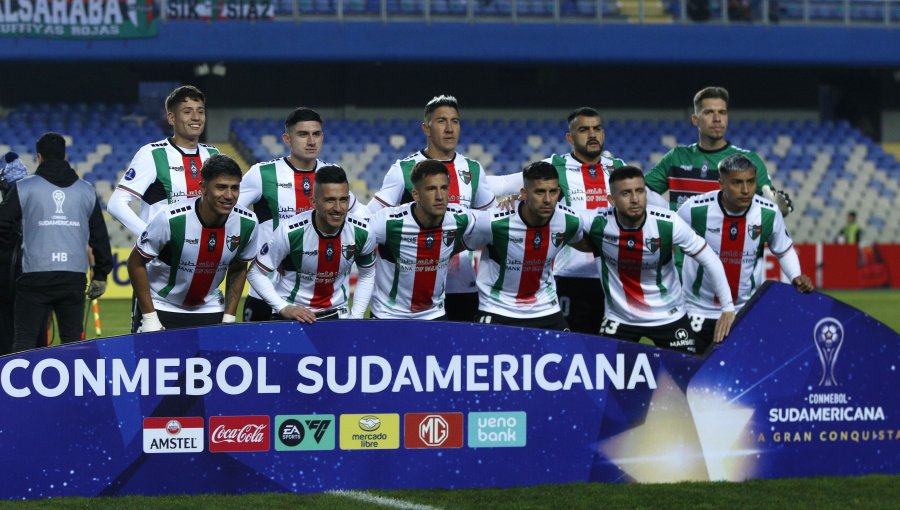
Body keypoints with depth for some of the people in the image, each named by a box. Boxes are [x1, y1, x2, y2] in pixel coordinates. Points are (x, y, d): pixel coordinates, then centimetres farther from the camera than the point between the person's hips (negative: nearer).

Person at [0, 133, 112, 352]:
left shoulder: (24, 188, 0)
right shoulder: (86, 190, 11)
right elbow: (100, 236, 14)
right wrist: (101, 275, 22)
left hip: (35, 276, -3)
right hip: (75, 277, 3)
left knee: (24, 341, 0)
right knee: (72, 341, 10)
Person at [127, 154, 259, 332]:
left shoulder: (248, 224, -14)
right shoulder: (170, 219, -26)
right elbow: (136, 262, -14)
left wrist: (229, 318, 1)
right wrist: (149, 317, -14)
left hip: (210, 310, 3)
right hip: (162, 308, -3)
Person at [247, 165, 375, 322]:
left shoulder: (362, 234, -10)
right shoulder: (290, 232, -20)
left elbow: (367, 275, 8)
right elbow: (256, 273, -10)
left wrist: (356, 317, 0)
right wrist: (283, 308, -20)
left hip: (336, 314, 3)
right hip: (291, 314, -3)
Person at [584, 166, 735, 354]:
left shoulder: (669, 224, -21)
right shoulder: (597, 223, -21)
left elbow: (710, 260, -11)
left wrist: (728, 308, -12)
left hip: (668, 316, 0)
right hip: (619, 318, 1)